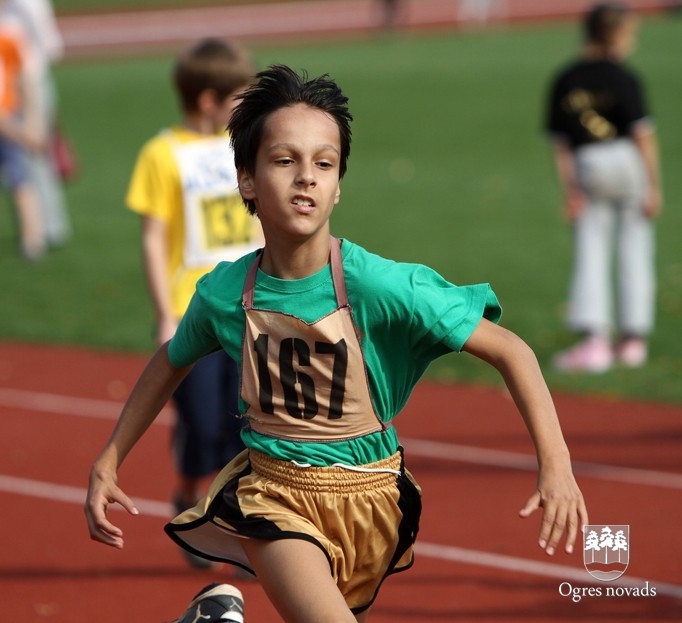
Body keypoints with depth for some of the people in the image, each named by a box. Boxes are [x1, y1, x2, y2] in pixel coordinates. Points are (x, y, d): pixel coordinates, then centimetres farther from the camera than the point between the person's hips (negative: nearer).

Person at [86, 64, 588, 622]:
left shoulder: (380, 285, -20)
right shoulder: (224, 293, -10)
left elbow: (510, 350, -16)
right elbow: (172, 362, 12)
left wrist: (556, 463, -26)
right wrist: (108, 462, 11)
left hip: (367, 497, 1)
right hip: (272, 494, -1)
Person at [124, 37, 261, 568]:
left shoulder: (241, 147, 9)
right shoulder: (164, 155, -8)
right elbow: (154, 240, -8)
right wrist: (167, 318, -12)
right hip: (192, 318, -5)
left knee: (245, 425, 1)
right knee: (201, 426, -2)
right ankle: (188, 500, 24)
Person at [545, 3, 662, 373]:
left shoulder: (563, 82, 3)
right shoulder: (623, 79, -9)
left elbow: (560, 143, 3)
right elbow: (643, 135, -12)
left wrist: (569, 191, 4)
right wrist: (654, 187, -8)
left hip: (586, 169, 3)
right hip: (627, 163, -3)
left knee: (590, 256, 4)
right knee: (634, 253, 9)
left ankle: (594, 340, -8)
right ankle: (633, 338, 13)